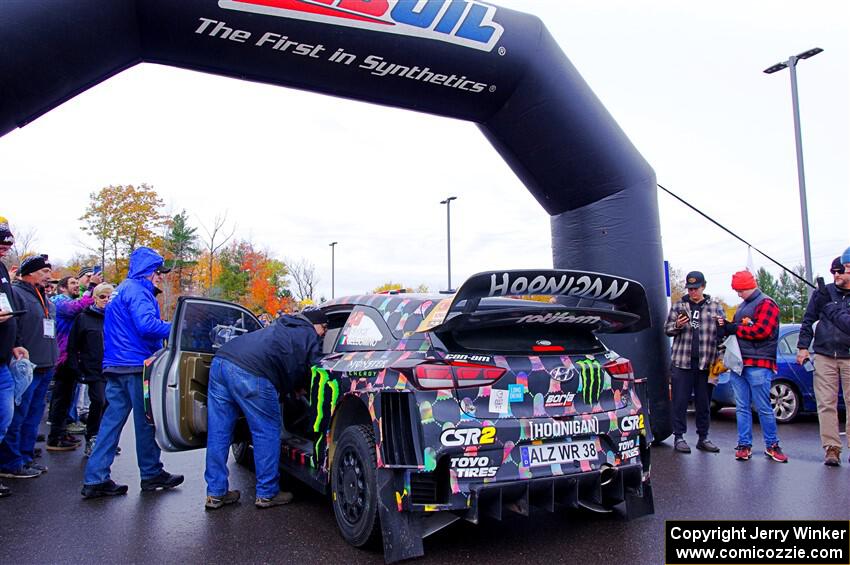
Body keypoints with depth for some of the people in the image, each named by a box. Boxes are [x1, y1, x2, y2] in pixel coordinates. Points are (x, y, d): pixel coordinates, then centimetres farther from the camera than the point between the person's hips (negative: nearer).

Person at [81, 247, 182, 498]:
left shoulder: (121, 289, 21)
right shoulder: (137, 290, -11)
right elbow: (146, 325, -25)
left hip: (116, 365, 9)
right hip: (135, 366, -9)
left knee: (112, 419, 7)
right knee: (145, 421, 2)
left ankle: (95, 479, 6)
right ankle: (151, 474, 14)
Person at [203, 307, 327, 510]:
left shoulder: (281, 326, 34)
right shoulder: (309, 336, 12)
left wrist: (296, 388, 42)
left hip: (221, 359, 9)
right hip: (250, 373, -8)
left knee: (218, 433, 13)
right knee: (267, 433, 6)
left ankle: (215, 493, 21)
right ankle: (267, 494, 15)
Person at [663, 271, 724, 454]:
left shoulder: (715, 306, 10)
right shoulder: (678, 306, 8)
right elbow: (667, 329, 10)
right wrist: (677, 325, -11)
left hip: (706, 363, 1)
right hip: (682, 362, -1)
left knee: (704, 403, 10)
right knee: (680, 402, 1)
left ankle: (703, 437, 20)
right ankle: (679, 437, 8)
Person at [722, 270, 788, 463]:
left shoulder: (766, 303, -4)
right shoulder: (742, 306, 22)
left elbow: (762, 330, -16)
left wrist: (735, 328, -9)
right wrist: (727, 326, 4)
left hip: (758, 364, -7)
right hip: (738, 362, 8)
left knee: (764, 408, -1)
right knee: (741, 407, 7)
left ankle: (772, 445, 11)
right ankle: (744, 445, 11)